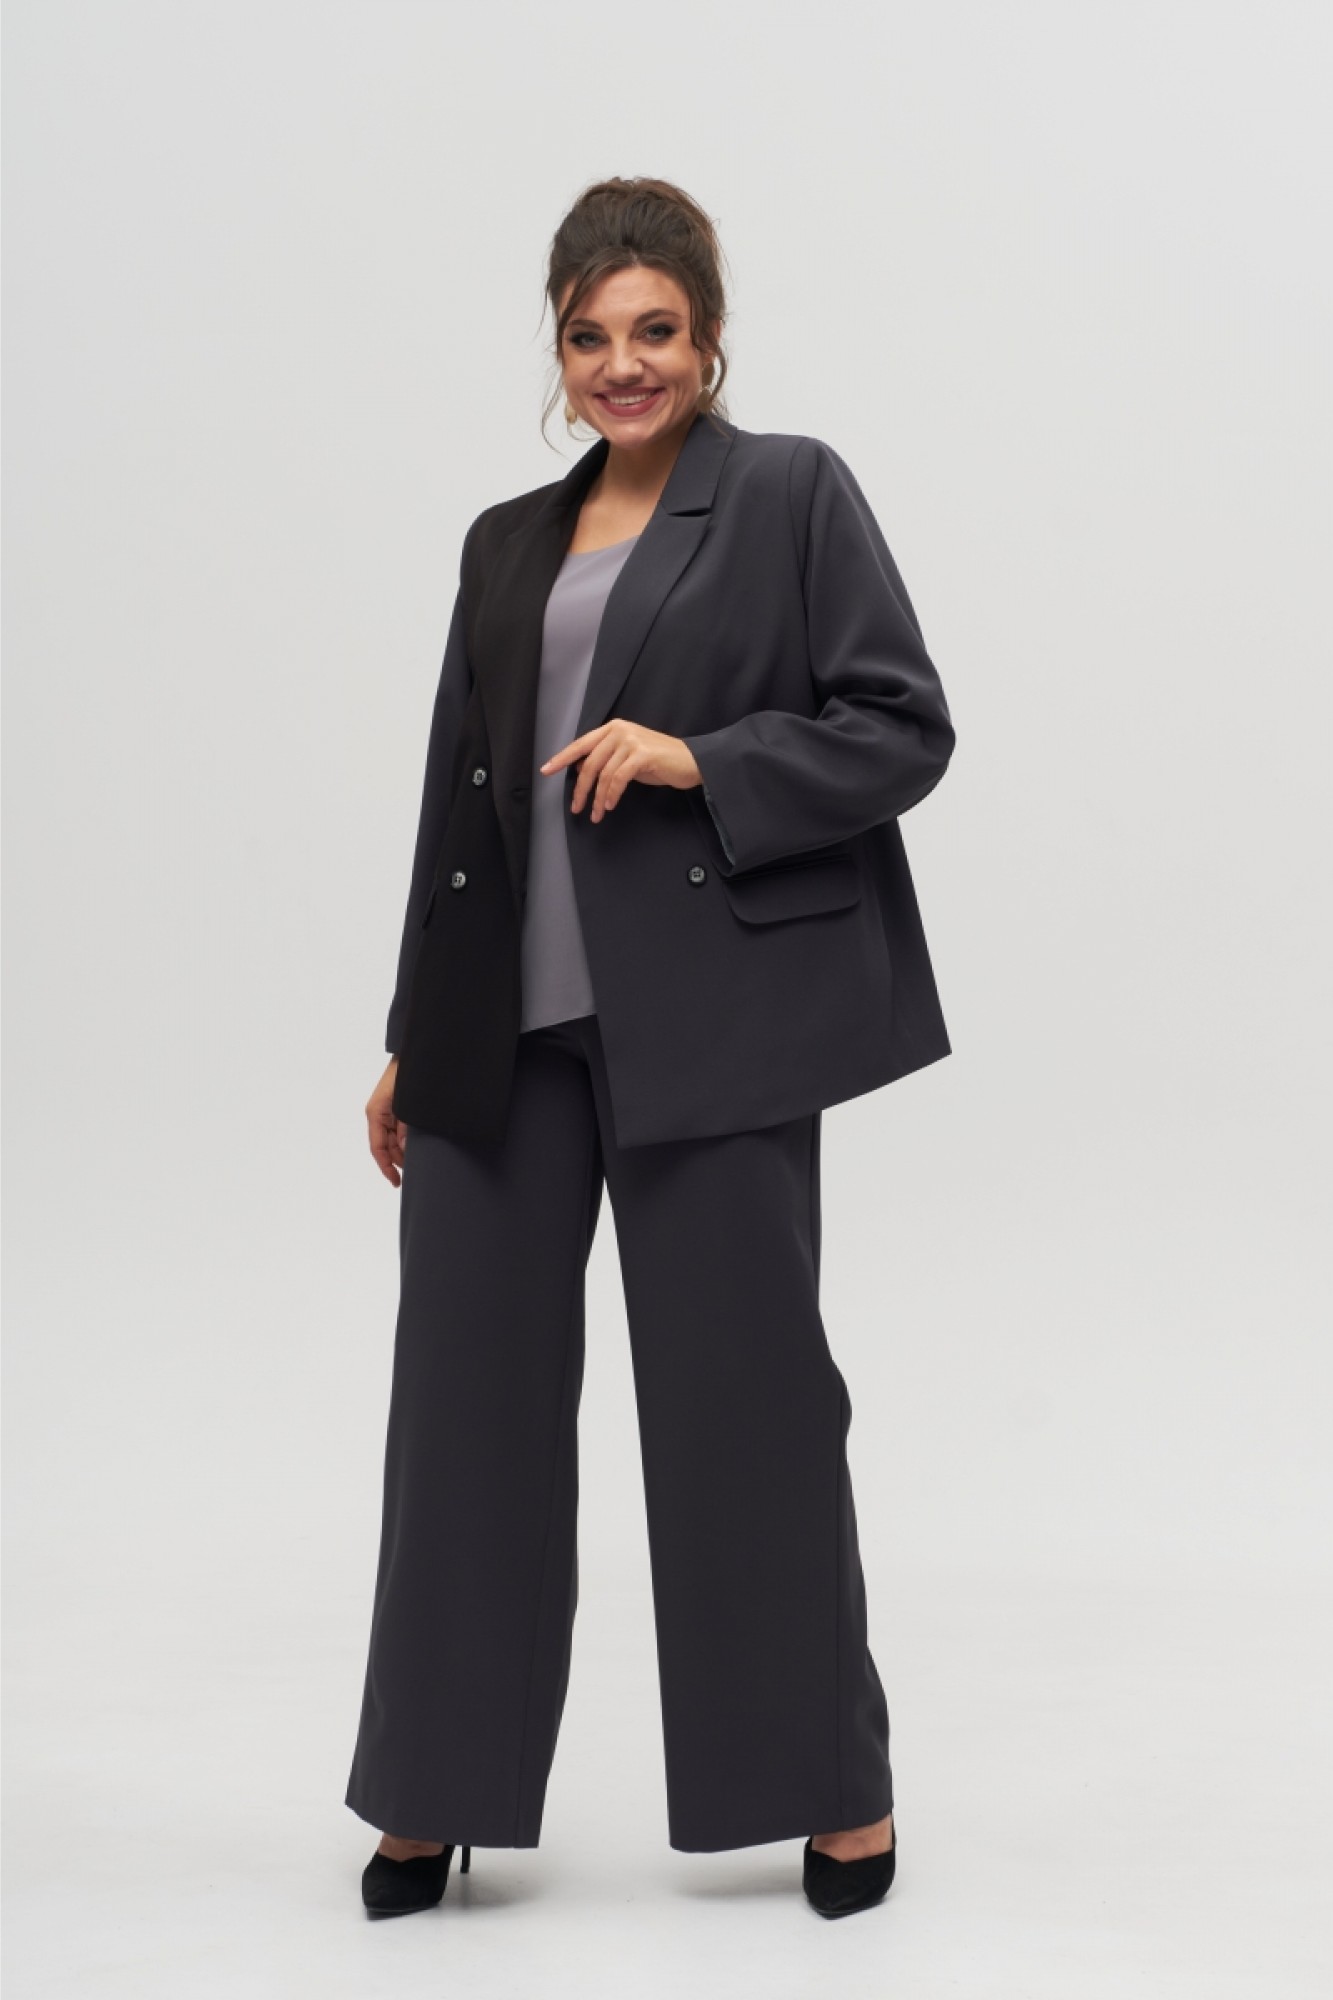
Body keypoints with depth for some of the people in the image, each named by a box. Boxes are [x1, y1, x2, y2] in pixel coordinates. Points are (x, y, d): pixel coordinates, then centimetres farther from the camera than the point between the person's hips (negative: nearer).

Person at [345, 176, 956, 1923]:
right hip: (508, 1026, 5)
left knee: (743, 1383, 1)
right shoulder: (508, 545, 18)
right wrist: (413, 1041, 16)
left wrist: (697, 758, -15)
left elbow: (904, 729, -4)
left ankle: (835, 1786, 17)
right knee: (470, 1384, 5)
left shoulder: (791, 494, 2)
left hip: (709, 1008, -5)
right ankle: (441, 1791, 18)